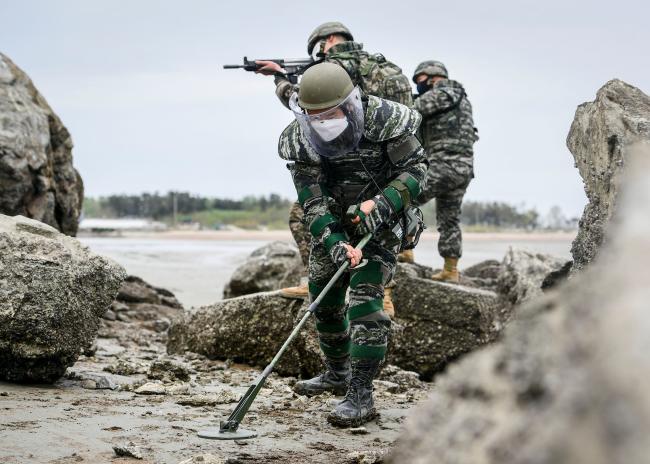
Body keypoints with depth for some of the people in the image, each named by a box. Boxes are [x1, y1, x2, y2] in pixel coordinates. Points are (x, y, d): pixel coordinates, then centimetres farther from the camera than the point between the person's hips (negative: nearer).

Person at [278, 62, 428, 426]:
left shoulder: (382, 119, -28)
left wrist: (380, 205, -34)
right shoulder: (301, 138, -20)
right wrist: (334, 243, -35)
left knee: (365, 297, -19)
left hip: (382, 217, -5)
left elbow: (415, 168, -19)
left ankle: (361, 396, -19)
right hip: (336, 219, 5)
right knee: (323, 297, 14)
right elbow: (312, 200, -20)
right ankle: (337, 375, 37)